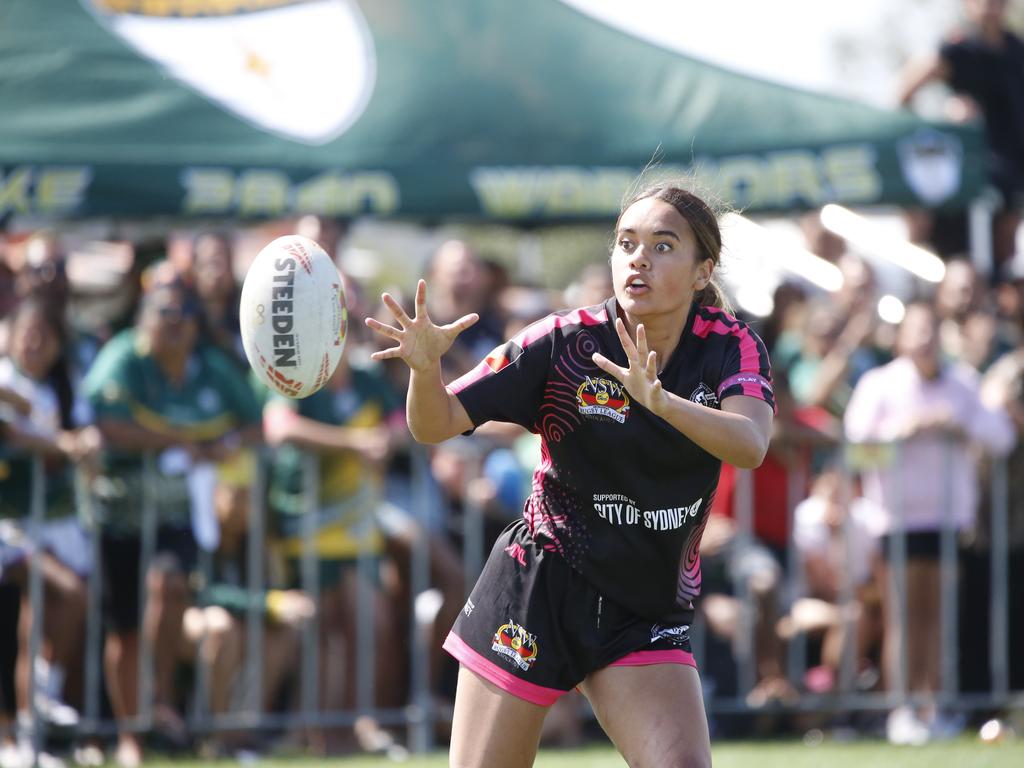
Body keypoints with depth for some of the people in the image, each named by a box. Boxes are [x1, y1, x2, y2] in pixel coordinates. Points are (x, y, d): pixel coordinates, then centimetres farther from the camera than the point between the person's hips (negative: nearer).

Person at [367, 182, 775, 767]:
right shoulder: (566, 342, -10)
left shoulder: (732, 347, -6)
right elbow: (437, 425, -12)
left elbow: (750, 445, -27)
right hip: (536, 598, -1)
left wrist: (660, 401, -44)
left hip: (649, 619, 1)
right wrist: (425, 367, -34)